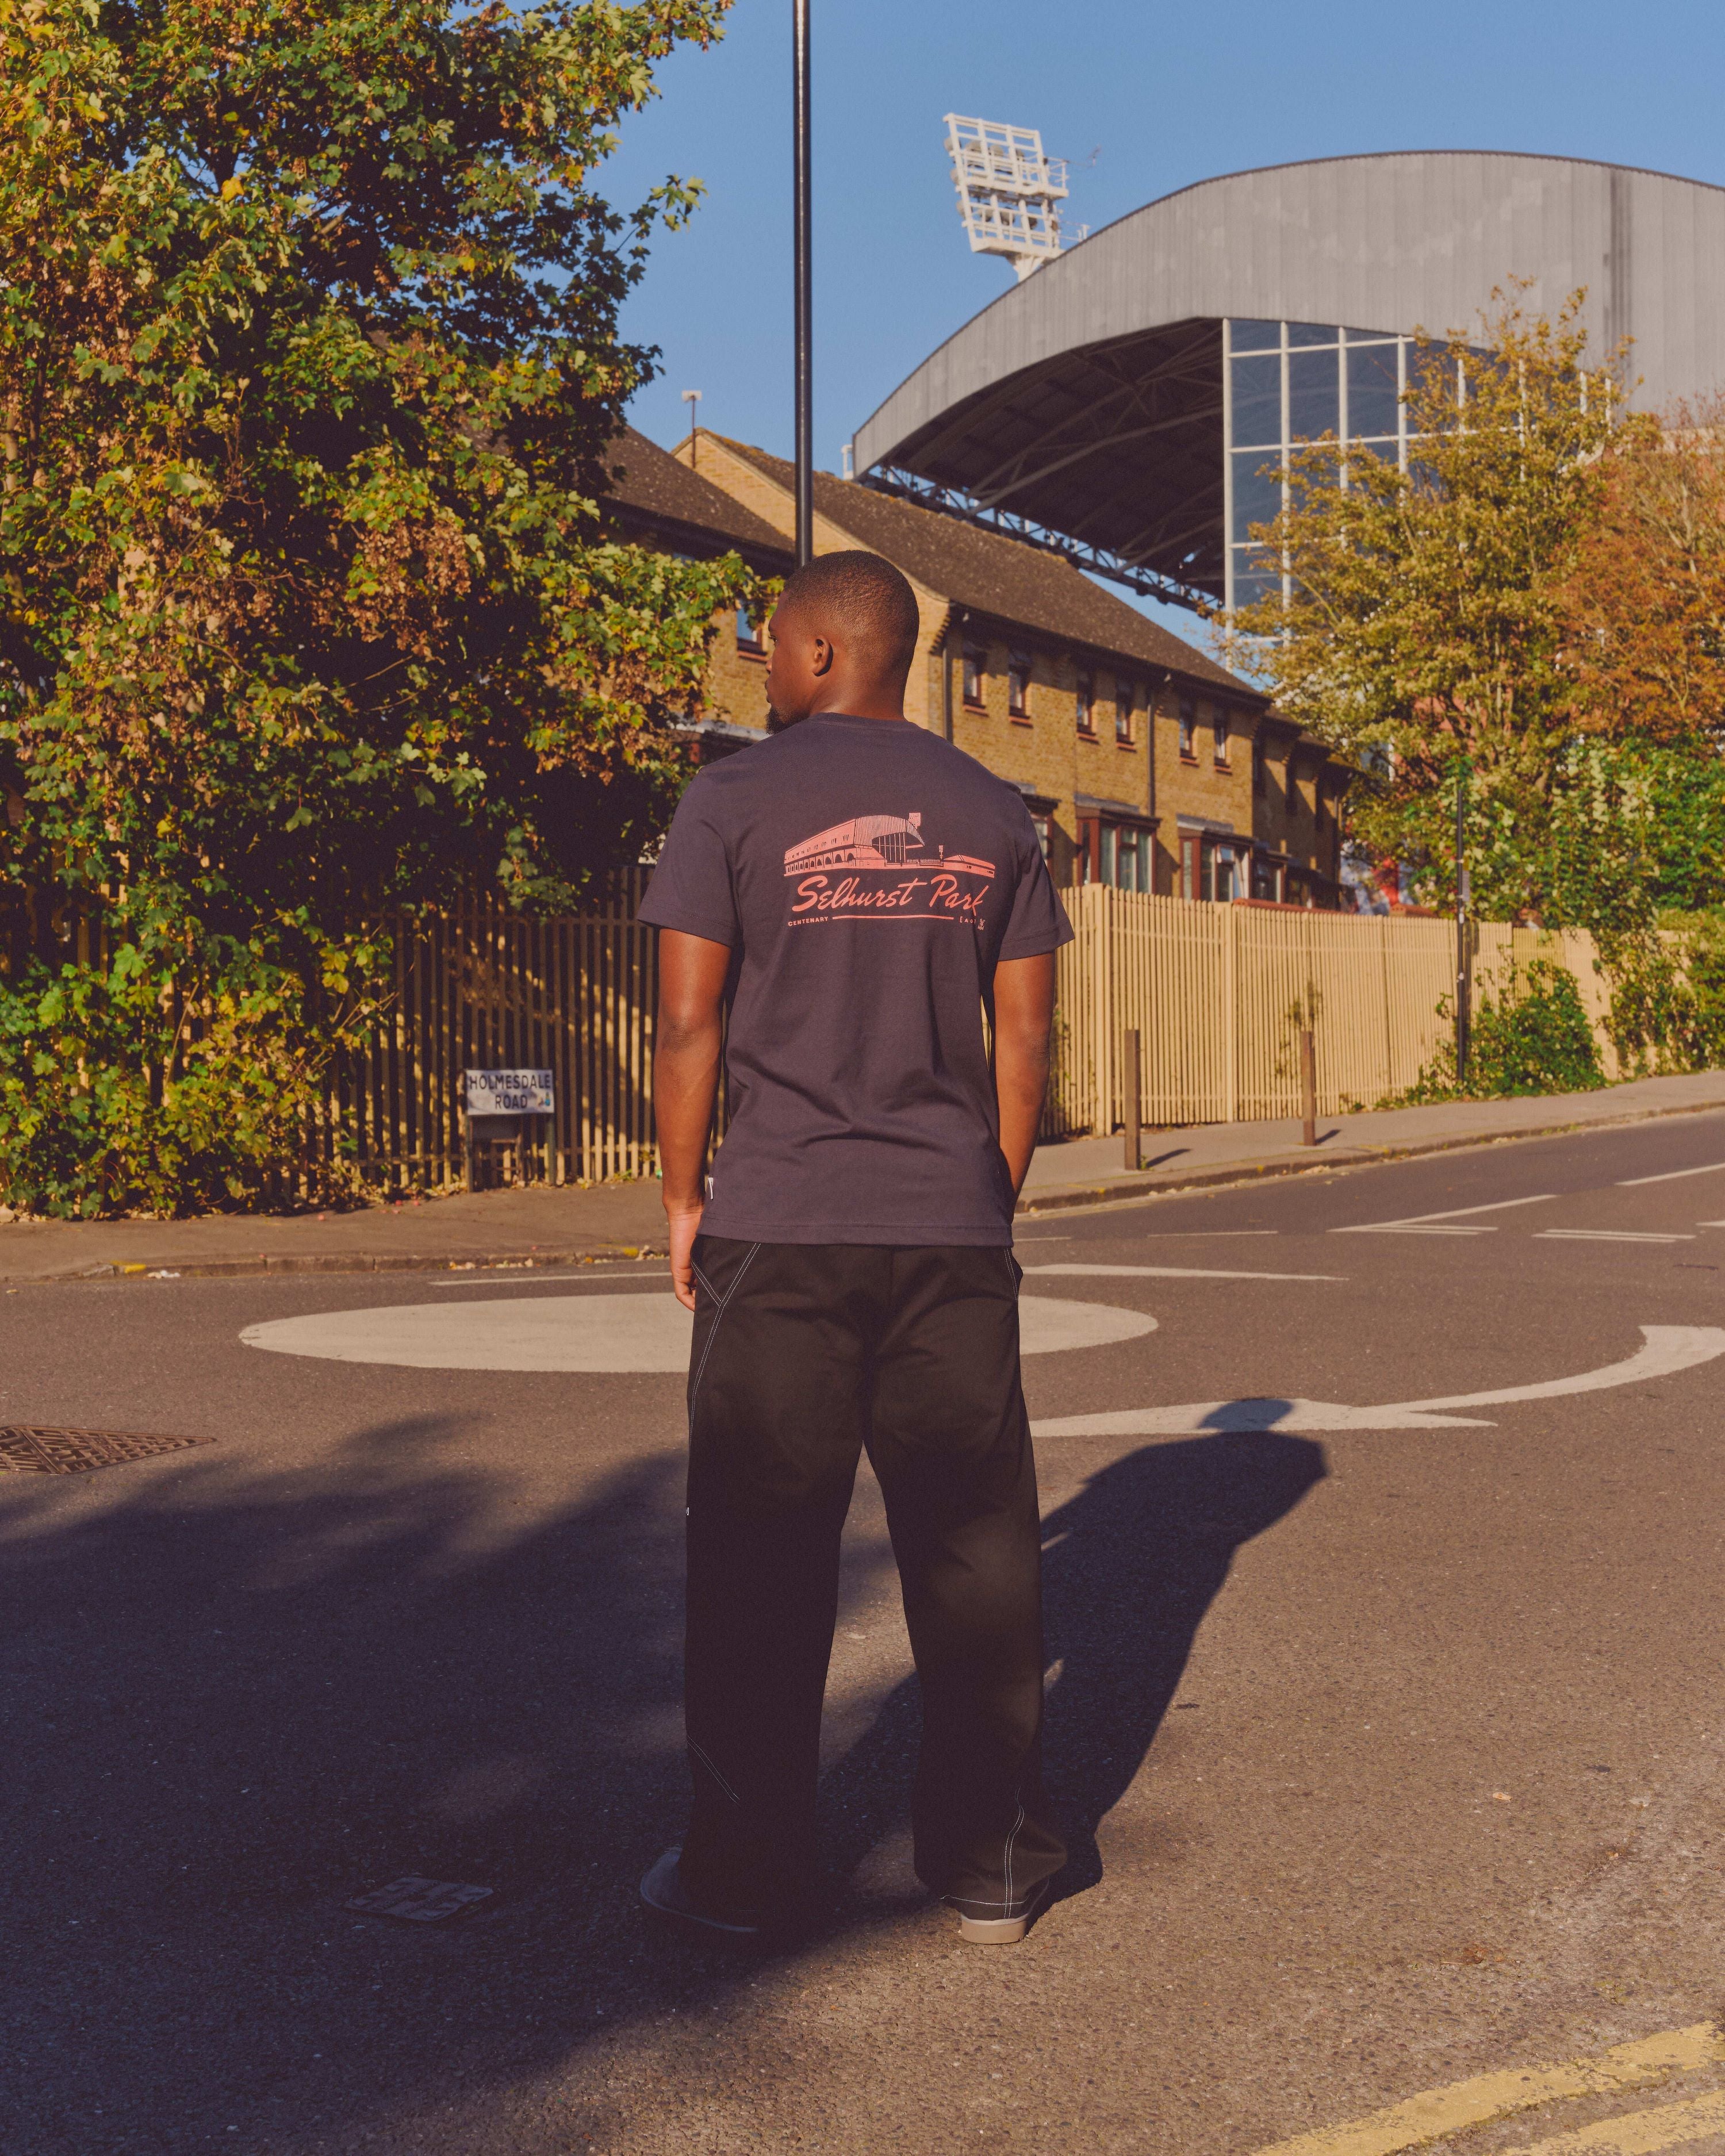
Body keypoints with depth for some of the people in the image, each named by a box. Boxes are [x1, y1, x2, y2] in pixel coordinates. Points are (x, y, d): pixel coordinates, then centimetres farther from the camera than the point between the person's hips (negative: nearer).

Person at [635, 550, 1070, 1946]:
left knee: (764, 1556, 5)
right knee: (974, 1547, 9)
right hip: (953, 1229, 3)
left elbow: (689, 1021, -6)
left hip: (779, 1228, -3)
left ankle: (749, 1868, 12)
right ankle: (992, 1864, 16)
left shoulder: (737, 801, -3)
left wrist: (684, 1199, 4)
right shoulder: (992, 816, 9)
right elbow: (1023, 1035, 9)